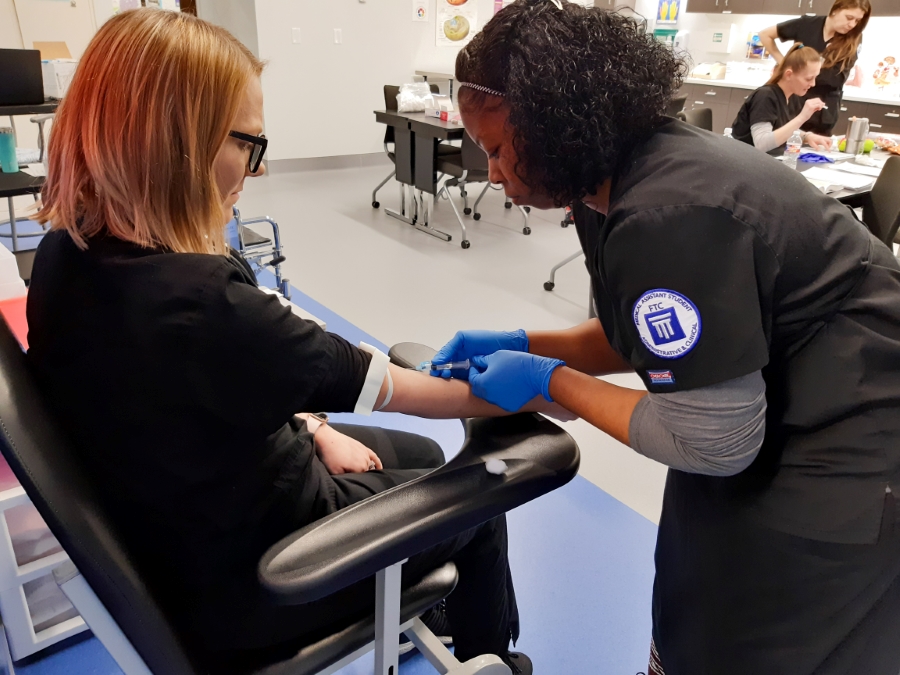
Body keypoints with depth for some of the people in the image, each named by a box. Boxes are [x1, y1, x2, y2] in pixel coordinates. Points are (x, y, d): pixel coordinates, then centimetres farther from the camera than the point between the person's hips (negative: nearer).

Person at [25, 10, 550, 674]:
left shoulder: (71, 254, -10)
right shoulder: (198, 305, -37)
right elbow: (383, 385, -24)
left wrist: (313, 431, 3)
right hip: (241, 579, -7)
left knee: (420, 455, 24)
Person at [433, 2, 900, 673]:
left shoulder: (666, 216, -32)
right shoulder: (631, 171, -2)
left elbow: (715, 444, -27)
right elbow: (647, 336, 9)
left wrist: (548, 380, -18)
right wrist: (523, 344, -1)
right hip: (789, 414, 9)